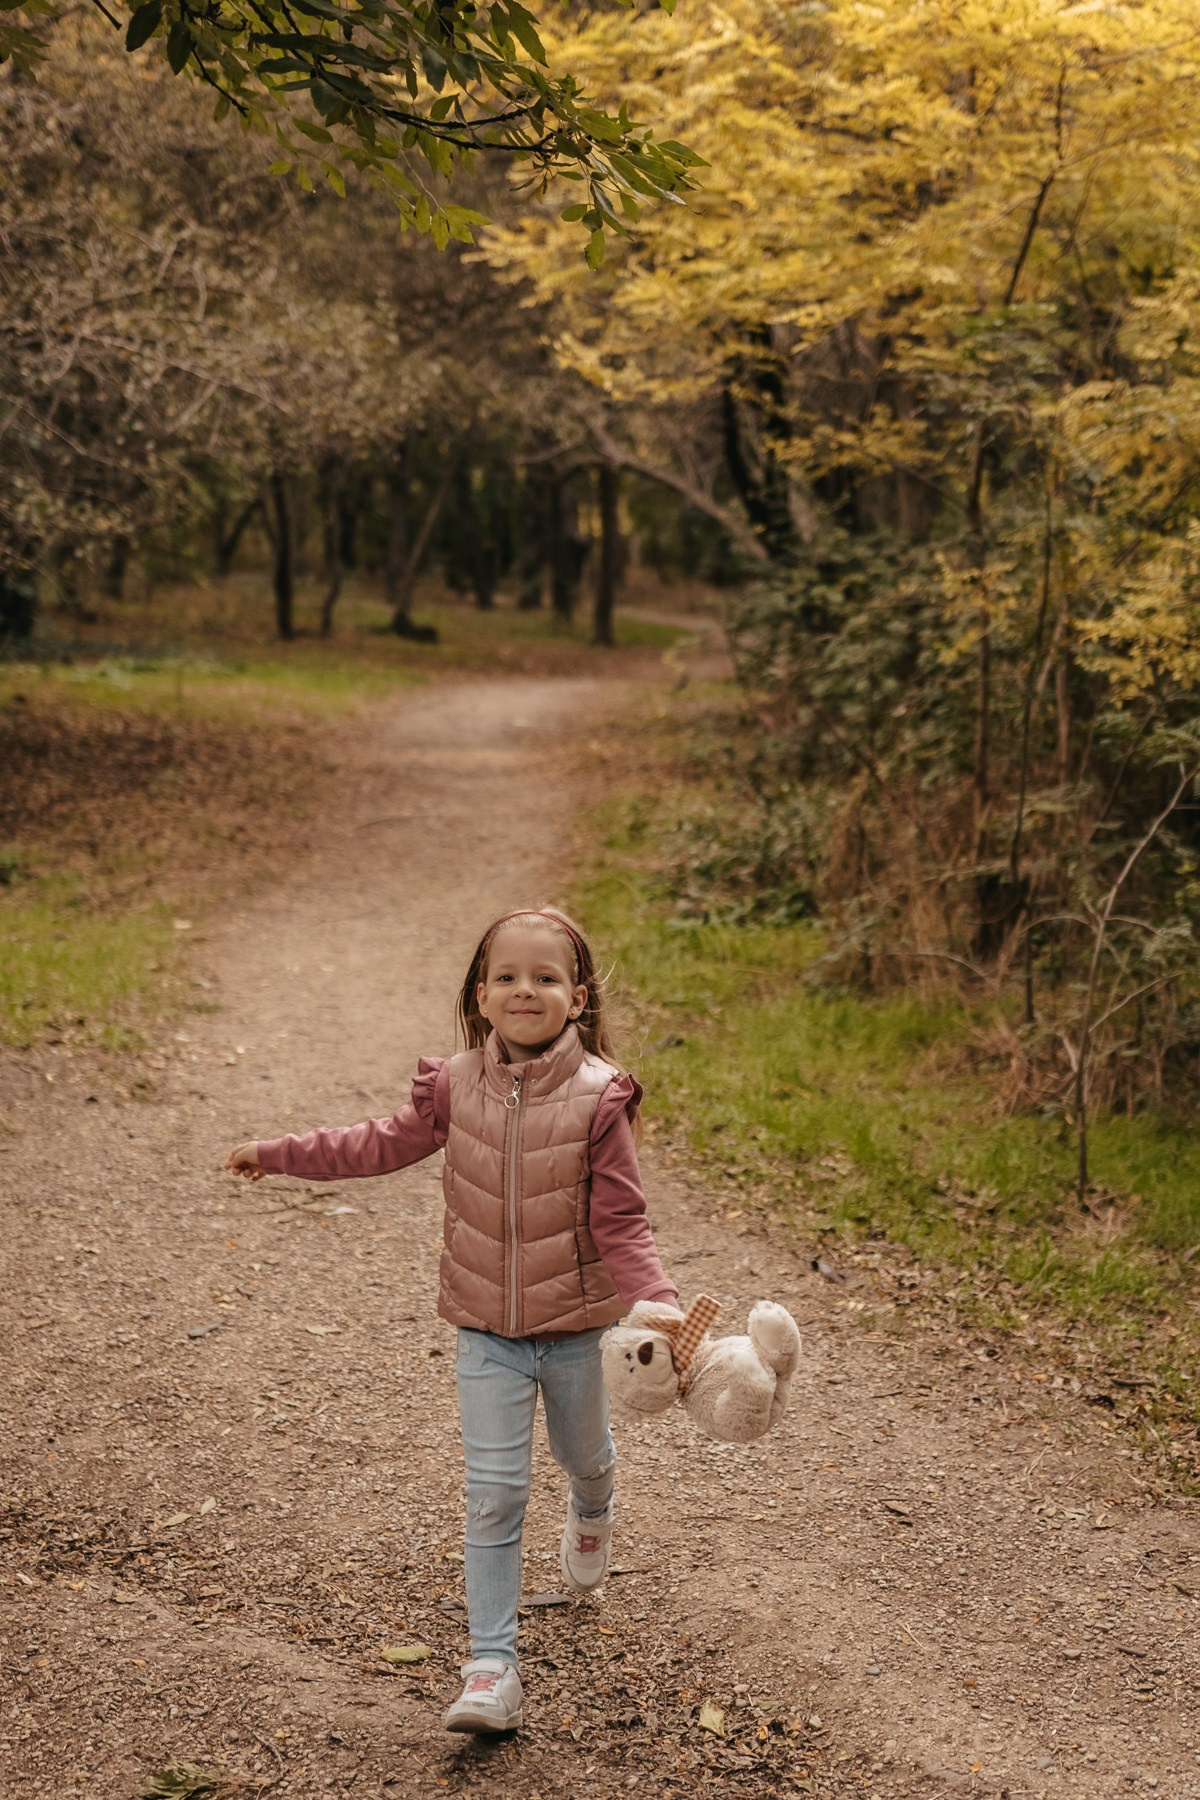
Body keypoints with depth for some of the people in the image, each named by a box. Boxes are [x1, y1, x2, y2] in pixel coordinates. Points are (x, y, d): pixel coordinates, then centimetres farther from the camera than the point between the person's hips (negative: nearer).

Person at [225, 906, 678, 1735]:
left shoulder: (598, 1097, -17)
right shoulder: (455, 1085, -8)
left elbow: (622, 1223, -13)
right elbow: (386, 1143, 10)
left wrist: (663, 1308, -25)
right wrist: (280, 1153, 11)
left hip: (577, 1324, -1)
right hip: (487, 1330, 1)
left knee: (582, 1451, 24)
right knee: (494, 1493, -3)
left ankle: (592, 1511, 61)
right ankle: (494, 1668, 2)